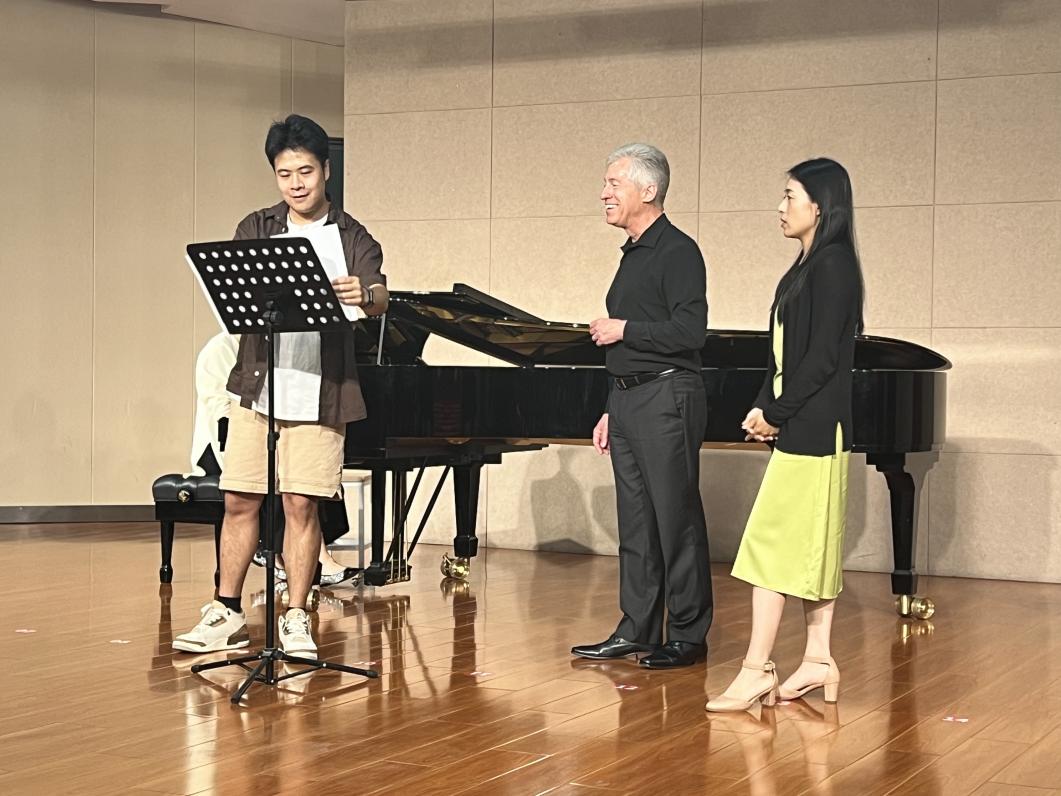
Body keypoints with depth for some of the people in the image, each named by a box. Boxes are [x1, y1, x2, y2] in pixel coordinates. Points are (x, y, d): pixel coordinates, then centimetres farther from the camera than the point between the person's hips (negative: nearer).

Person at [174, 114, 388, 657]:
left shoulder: (352, 237, 3)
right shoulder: (256, 229, 10)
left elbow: (379, 297, -13)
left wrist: (364, 295, -37)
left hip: (319, 393, -2)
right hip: (257, 384, 2)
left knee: (301, 506, 0)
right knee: (239, 501, 5)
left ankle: (296, 618, 11)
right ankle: (227, 614, 17)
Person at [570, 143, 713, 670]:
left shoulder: (677, 252, -9)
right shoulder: (632, 255, 18)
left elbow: (689, 331, -20)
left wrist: (624, 330, -11)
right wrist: (611, 412, 20)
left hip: (666, 399, -9)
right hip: (629, 401, 9)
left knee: (676, 519, -4)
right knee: (635, 521, 11)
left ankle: (688, 636, 3)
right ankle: (637, 631, 17)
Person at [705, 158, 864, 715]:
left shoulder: (833, 265, -13)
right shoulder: (808, 267, 16)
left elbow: (822, 356, -18)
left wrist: (776, 413, -13)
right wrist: (764, 407, 2)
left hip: (810, 431, -10)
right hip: (800, 431, 10)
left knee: (773, 544, -9)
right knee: (809, 547, 11)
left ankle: (757, 669, -8)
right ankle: (818, 660, 16)